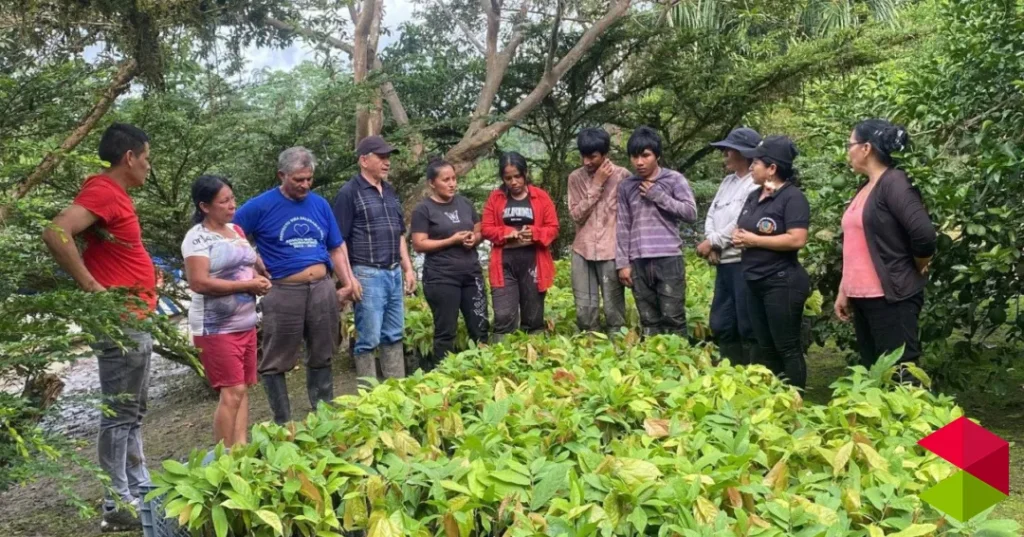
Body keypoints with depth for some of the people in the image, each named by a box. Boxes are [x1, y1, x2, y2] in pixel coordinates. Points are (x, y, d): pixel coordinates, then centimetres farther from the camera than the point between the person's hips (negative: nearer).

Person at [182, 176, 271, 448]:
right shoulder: (198, 238, -13)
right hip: (216, 327, -8)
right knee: (232, 392, -8)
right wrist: (247, 285, -20)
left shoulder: (236, 230, 12)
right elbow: (199, 283, -22)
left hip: (245, 323, 8)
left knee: (243, 389, 9)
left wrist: (259, 280, 1)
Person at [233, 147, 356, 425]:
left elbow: (336, 248, 14)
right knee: (276, 362, 3)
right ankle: (282, 423, 16)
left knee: (321, 358, 14)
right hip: (284, 293, -4)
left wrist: (348, 282, 5)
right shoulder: (261, 206, -5)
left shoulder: (320, 204, 9)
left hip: (323, 290, 4)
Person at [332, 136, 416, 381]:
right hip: (367, 275, -7)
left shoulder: (390, 191, 14)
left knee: (394, 336, 13)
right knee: (368, 339, 0)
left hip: (394, 273, 7)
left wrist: (408, 268, 16)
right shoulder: (349, 192, -8)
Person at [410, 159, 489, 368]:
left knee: (480, 327, 8)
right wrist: (452, 240, -16)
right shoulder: (423, 209, -6)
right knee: (445, 331, 2)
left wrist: (474, 239, -5)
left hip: (472, 273, 6)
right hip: (441, 278, -5)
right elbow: (419, 244, -11)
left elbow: (479, 232, 19)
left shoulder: (465, 203, 11)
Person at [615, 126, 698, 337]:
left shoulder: (674, 179, 3)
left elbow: (691, 213, -4)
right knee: (648, 321, 6)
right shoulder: (626, 187, 10)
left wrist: (658, 196, -7)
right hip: (639, 262, 3)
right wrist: (622, 263, 5)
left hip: (669, 259, -3)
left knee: (673, 318, -2)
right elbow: (623, 227, 11)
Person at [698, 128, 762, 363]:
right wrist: (711, 243, -4)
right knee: (720, 325, 14)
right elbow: (712, 215, 14)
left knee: (748, 327, -3)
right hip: (723, 262, 9)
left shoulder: (756, 185, -10)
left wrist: (711, 242, -9)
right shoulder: (727, 181, 18)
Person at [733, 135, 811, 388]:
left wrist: (754, 240, -17)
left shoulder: (792, 197, -13)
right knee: (765, 347, 15)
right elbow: (741, 230, 21)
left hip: (782, 283, -9)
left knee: (787, 348, -2)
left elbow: (797, 239, -24)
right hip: (756, 282, 9)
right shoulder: (754, 196, 13)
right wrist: (738, 237, -4)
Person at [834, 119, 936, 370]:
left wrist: (918, 269, -6)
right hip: (861, 298, 9)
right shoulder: (865, 188, 14)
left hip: (891, 298, -9)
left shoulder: (894, 182, -13)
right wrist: (843, 291, 17)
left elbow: (924, 234, -23)